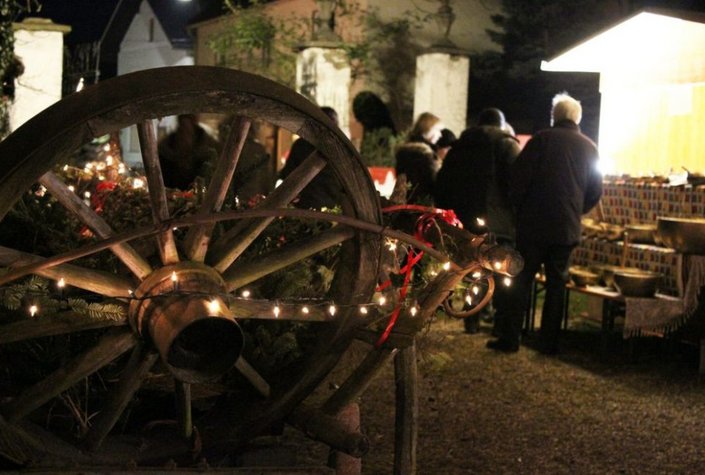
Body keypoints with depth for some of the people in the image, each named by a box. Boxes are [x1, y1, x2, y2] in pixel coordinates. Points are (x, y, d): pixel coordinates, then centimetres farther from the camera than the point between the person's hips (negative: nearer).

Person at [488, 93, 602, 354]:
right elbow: (595, 193, 11)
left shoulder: (542, 139, -5)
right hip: (568, 228, 3)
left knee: (521, 280, 3)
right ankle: (549, 342, 12)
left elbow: (519, 177, -10)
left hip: (534, 224, -3)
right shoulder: (589, 148, 7)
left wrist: (519, 207, 4)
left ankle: (510, 338, 3)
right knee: (556, 284, 10)